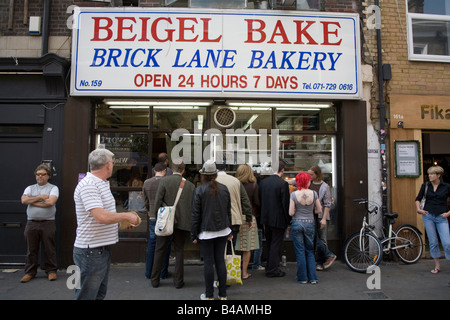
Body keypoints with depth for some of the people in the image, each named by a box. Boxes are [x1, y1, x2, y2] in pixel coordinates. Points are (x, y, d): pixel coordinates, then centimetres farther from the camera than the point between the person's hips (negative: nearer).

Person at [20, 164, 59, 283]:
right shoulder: (30, 188, 15)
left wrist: (32, 201, -7)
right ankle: (30, 272, 20)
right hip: (31, 223, 3)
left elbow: (51, 202, -15)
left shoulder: (53, 188, 3)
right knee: (31, 249, 9)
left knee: (49, 249, 2)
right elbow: (24, 200, -3)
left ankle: (51, 271, 13)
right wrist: (40, 197, -7)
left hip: (48, 223, -3)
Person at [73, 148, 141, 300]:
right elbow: (101, 217, -30)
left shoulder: (102, 184, 14)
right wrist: (126, 216, -16)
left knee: (100, 293, 20)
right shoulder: (88, 185, -19)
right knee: (87, 295, 2)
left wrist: (123, 221, 7)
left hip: (103, 249, 10)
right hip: (90, 252, -10)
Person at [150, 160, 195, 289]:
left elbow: (158, 201, -9)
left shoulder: (164, 181, -6)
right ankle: (178, 281, 17)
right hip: (182, 223, 1)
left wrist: (156, 216, 4)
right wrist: (191, 224, 11)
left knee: (160, 250, 12)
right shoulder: (190, 185, -1)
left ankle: (155, 280, 21)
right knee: (179, 250, 12)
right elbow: (193, 206, 1)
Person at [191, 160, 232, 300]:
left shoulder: (200, 190, -11)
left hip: (206, 232, -4)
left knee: (208, 262, 5)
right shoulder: (224, 188, 2)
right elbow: (228, 211, 9)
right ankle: (223, 295, 19)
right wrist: (229, 230, 18)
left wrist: (194, 234, -1)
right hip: (222, 231, 4)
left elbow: (195, 214, -9)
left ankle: (209, 295, 15)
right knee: (220, 261, 11)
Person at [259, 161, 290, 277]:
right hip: (278, 219, -6)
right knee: (276, 244, 5)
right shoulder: (283, 184, -16)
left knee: (269, 244, 19)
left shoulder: (262, 182, 2)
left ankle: (269, 267, 30)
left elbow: (260, 200, 7)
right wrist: (288, 220, -4)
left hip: (266, 218, 6)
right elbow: (286, 203, -15)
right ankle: (273, 270, 12)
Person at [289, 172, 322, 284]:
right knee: (310, 251, 14)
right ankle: (313, 277, 15)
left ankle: (302, 277, 15)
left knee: (300, 251, 7)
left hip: (297, 223, -2)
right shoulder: (313, 193, -5)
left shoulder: (294, 194, -10)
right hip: (310, 223, 2)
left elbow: (291, 213, -11)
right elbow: (319, 210, 1)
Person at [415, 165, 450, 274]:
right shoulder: (425, 186, 5)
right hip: (428, 216, 2)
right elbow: (418, 199, 13)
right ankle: (437, 266, 18)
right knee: (433, 242, 7)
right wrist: (418, 209, -2)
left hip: (441, 217, -1)